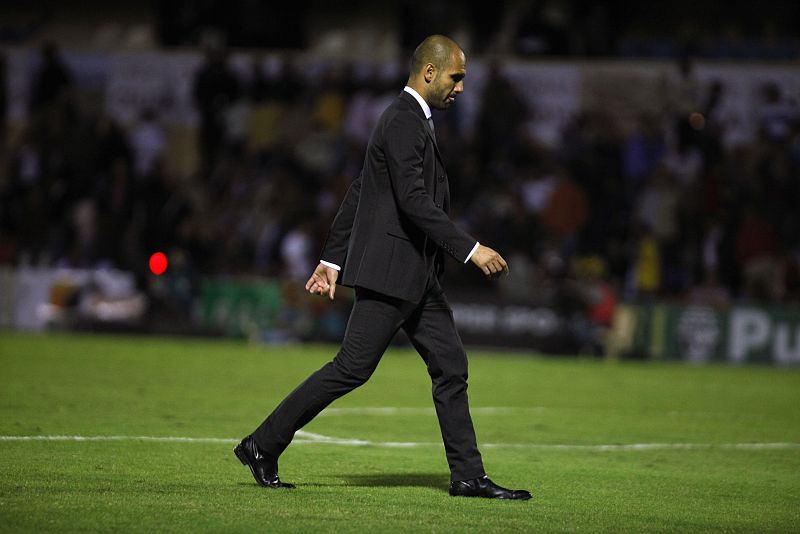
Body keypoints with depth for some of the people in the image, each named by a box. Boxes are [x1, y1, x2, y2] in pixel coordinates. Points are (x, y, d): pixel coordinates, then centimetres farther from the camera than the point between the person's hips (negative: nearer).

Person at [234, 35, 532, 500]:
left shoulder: (414, 121, 18)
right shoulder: (404, 122, -14)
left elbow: (358, 193, 20)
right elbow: (414, 201, -24)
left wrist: (333, 258, 21)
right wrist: (472, 250, -26)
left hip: (418, 277, 10)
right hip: (391, 271, -10)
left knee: (451, 366, 6)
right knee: (352, 368, -7)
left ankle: (468, 476, 7)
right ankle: (263, 445, 1)